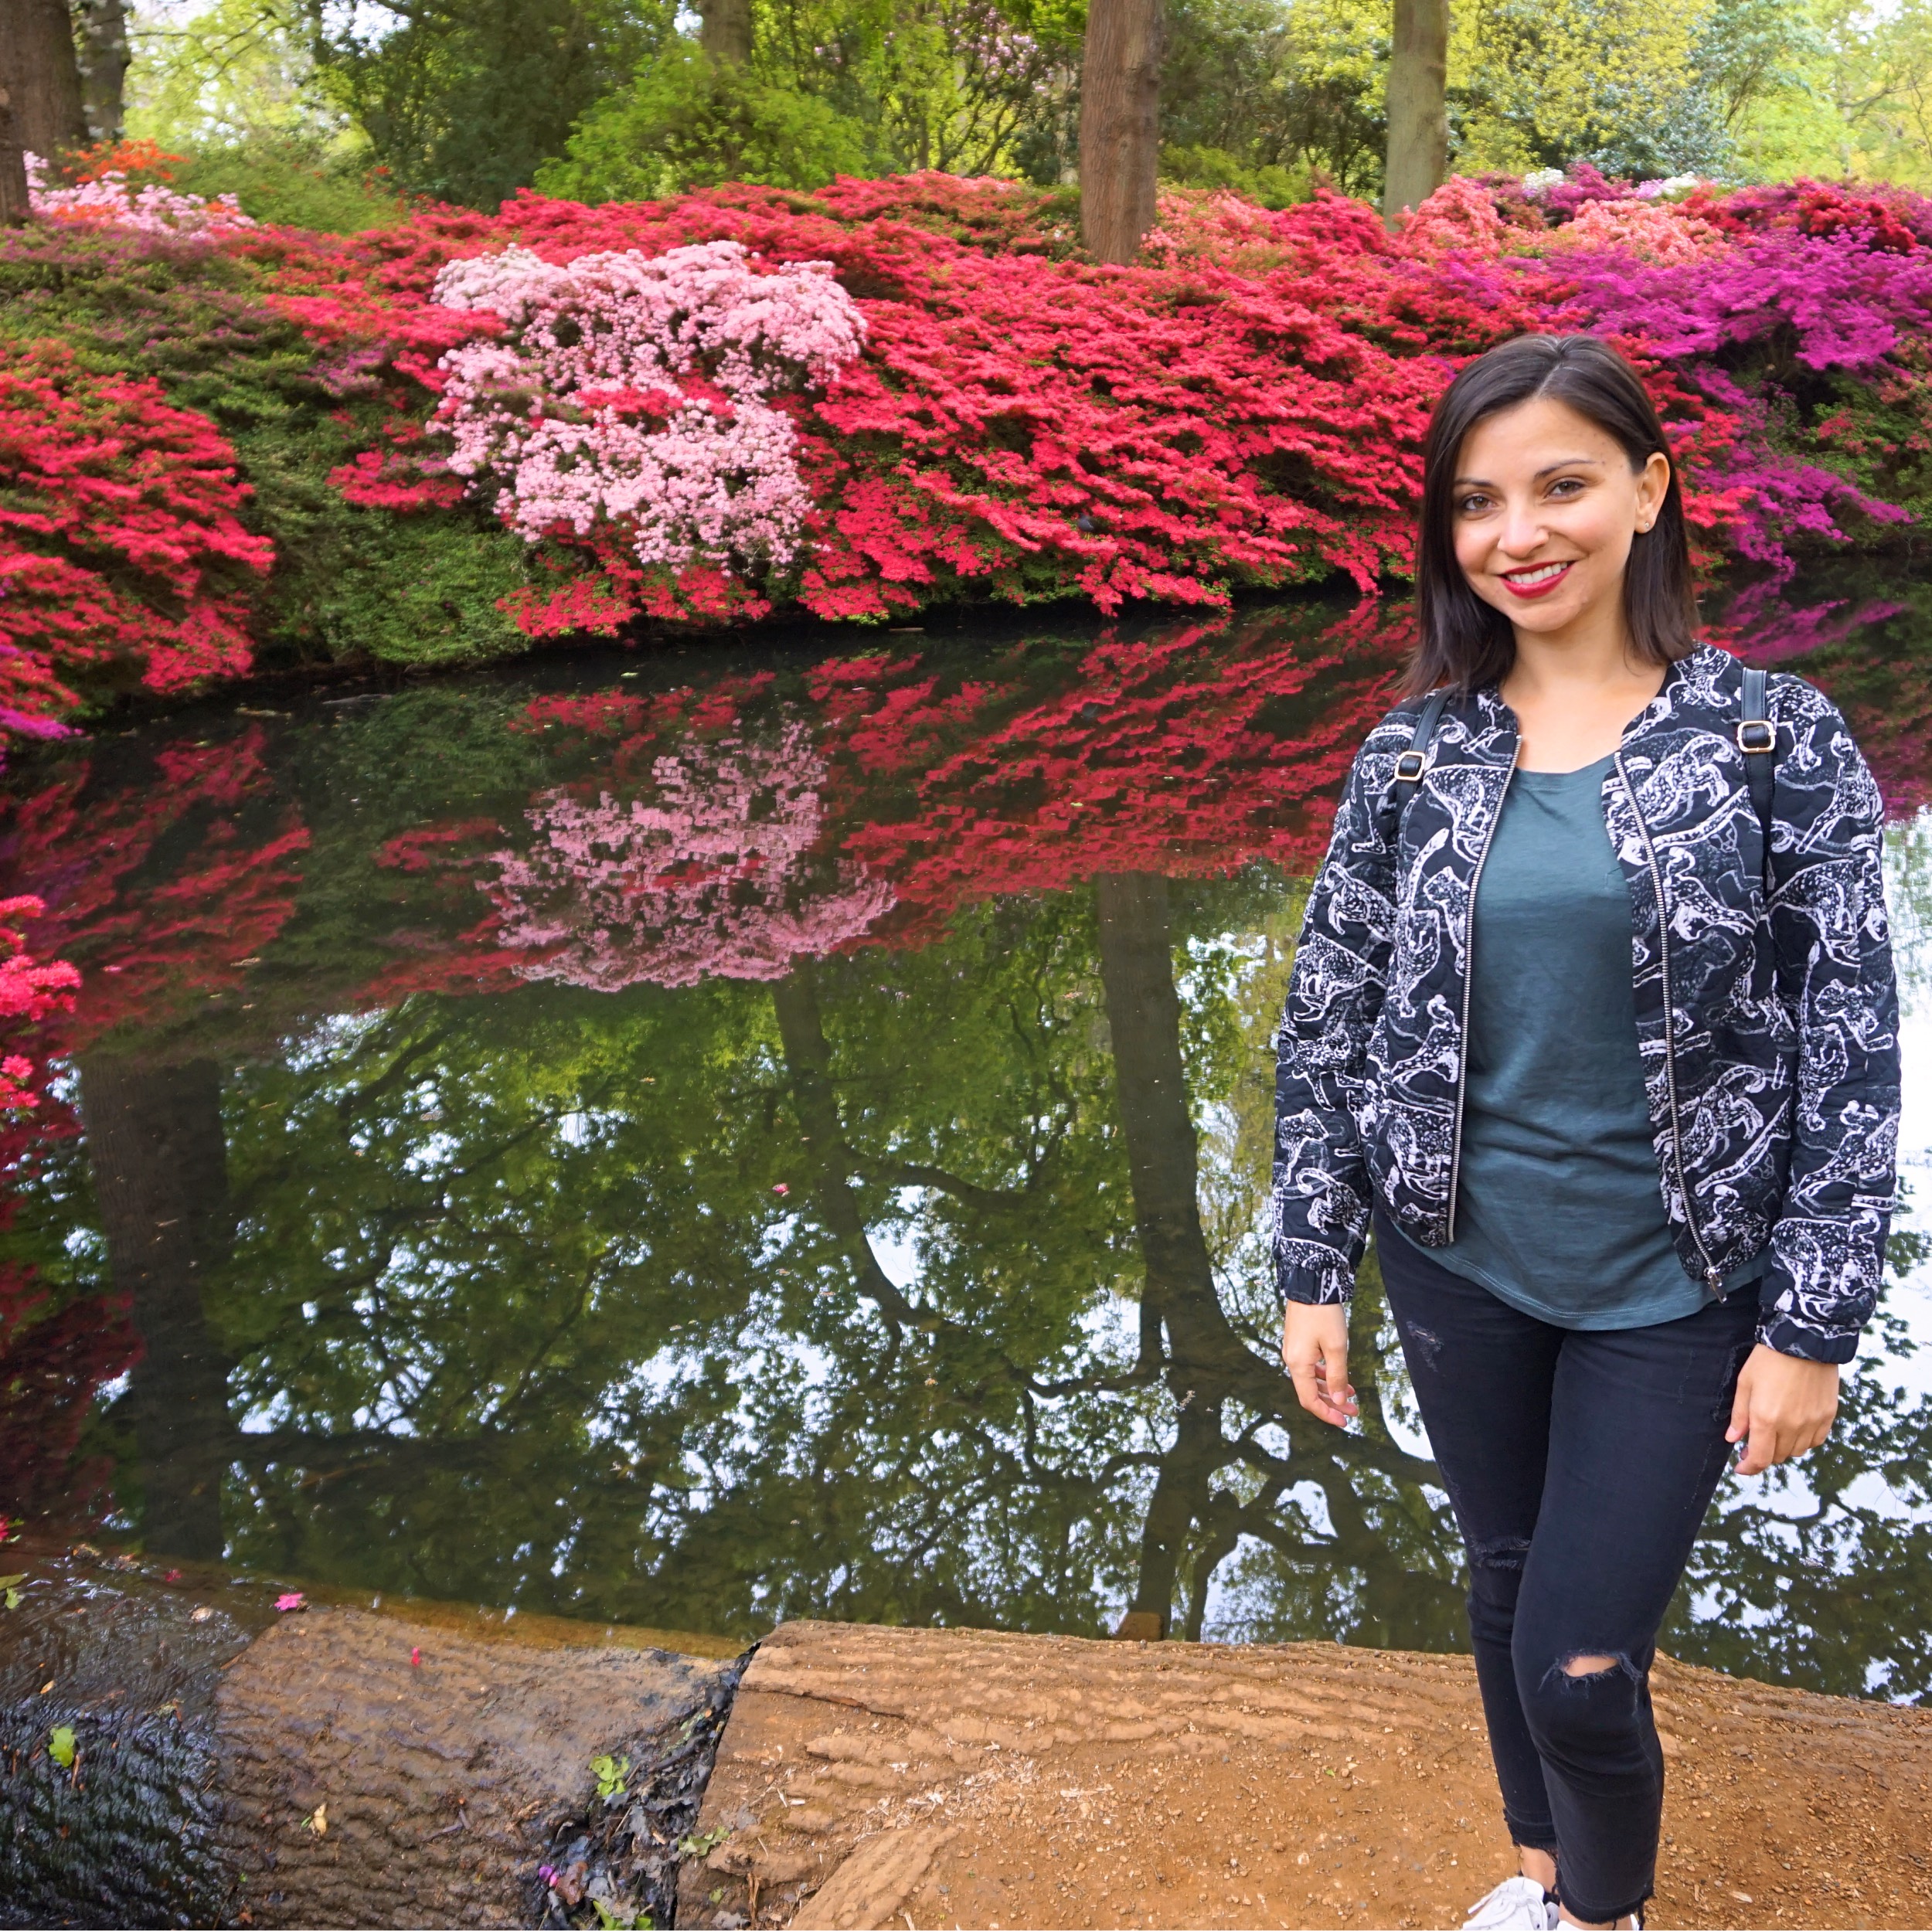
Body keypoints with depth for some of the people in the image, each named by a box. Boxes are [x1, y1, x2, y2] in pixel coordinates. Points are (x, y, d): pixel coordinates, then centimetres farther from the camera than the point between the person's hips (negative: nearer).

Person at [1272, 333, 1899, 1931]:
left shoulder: (1779, 742, -10)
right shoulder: (1415, 754, -3)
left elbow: (1851, 1050, -9)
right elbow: (1327, 1021, 2)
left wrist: (1813, 1325, -10)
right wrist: (1313, 1271, 2)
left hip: (1673, 1287, -3)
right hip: (1459, 1263, 3)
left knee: (1580, 1666, -1)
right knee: (1509, 1583, 20)